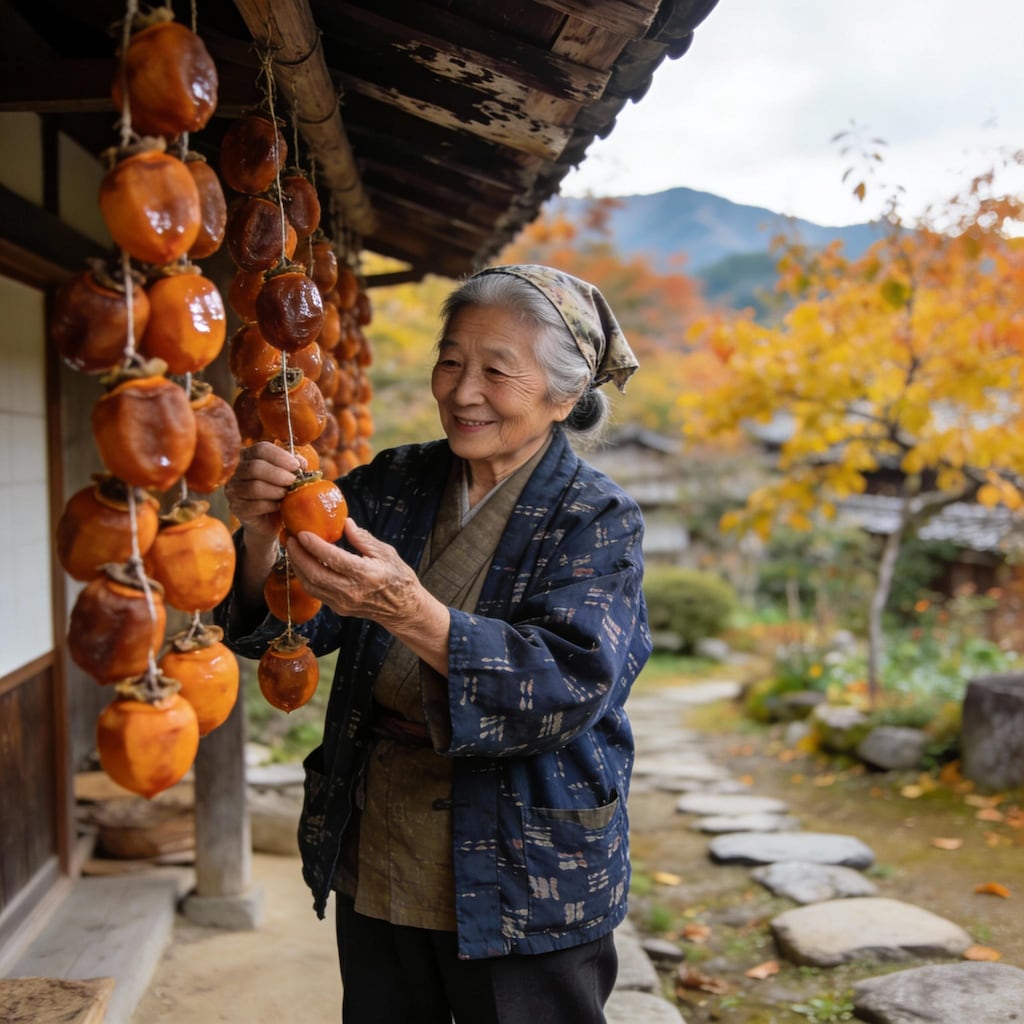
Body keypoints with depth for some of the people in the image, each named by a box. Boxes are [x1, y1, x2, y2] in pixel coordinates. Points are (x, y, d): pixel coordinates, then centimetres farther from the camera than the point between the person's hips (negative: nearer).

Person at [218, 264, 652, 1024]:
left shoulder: (598, 520, -11)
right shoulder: (389, 487, 2)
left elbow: (571, 689, -25)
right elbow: (282, 629, -2)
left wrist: (410, 612, -38)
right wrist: (264, 538, -24)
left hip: (525, 892, -4)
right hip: (373, 874, 4)